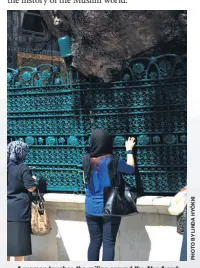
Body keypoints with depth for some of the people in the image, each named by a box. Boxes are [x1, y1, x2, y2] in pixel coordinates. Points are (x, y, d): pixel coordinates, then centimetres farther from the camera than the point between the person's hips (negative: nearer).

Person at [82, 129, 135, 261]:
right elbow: (131, 168, 4)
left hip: (92, 209, 4)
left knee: (94, 241, 12)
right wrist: (129, 150, 18)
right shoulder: (113, 161, -14)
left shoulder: (87, 160, -5)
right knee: (109, 243, 1)